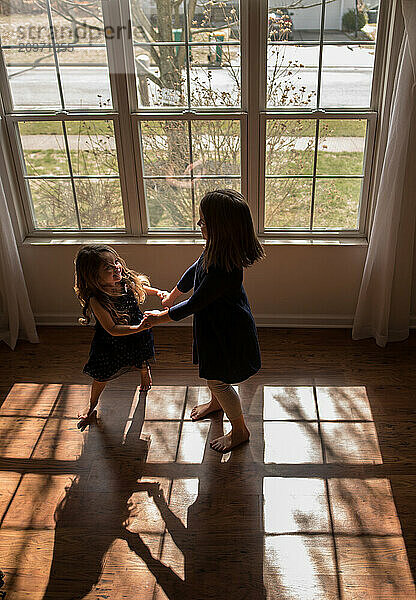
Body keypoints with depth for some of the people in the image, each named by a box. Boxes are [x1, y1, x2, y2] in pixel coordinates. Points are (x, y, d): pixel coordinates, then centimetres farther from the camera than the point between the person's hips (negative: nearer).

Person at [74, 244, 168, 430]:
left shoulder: (127, 280, -21)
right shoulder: (96, 300, -36)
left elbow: (142, 288, 6)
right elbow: (112, 329, -34)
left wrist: (158, 292, -10)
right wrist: (139, 328, -42)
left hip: (136, 332, 4)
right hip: (110, 342, -3)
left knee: (141, 364, 27)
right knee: (102, 375, 15)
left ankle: (145, 371, 67)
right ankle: (92, 405, 45)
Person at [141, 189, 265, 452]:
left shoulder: (224, 271, -40)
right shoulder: (217, 250, -11)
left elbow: (195, 303, -27)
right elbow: (195, 270, 9)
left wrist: (162, 317, -10)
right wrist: (172, 295, 23)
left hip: (226, 331, -9)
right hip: (216, 324, 9)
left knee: (218, 379, 12)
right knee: (213, 372, 31)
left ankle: (240, 430, 35)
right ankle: (217, 402, 61)